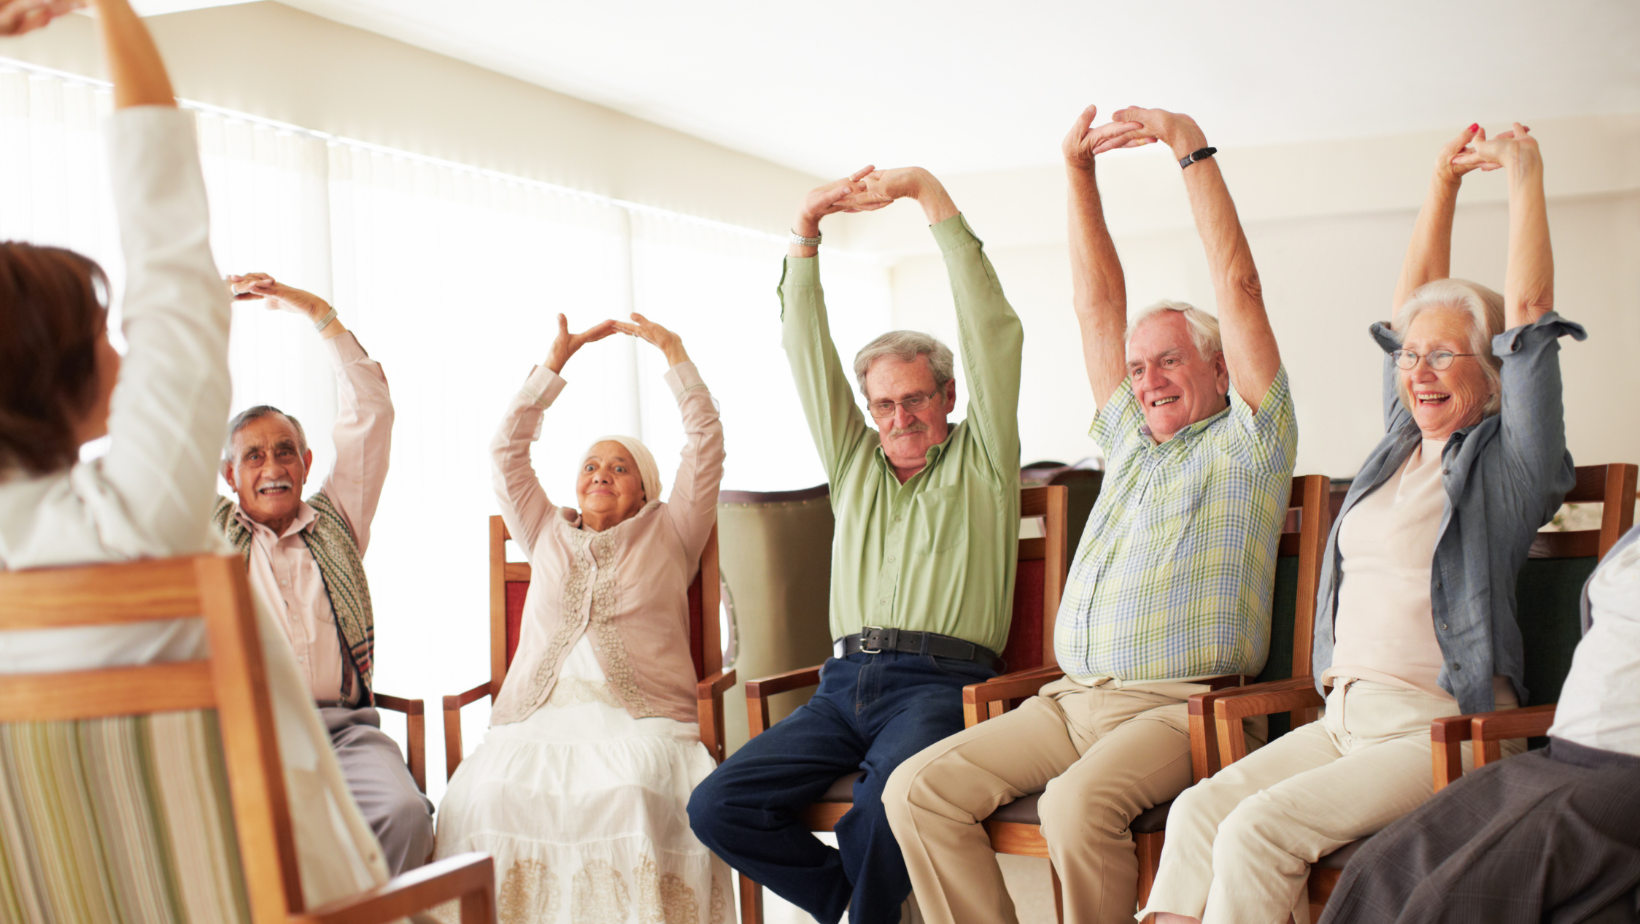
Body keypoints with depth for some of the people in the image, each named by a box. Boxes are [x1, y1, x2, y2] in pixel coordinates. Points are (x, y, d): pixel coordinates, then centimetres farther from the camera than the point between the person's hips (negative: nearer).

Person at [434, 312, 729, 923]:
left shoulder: (667, 533, 22)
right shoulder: (547, 534, 28)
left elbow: (707, 442, 15)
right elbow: (506, 449, 23)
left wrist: (672, 350, 15)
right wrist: (556, 360, 21)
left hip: (639, 717, -2)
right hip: (539, 712, 2)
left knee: (634, 793, -37)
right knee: (481, 795, -31)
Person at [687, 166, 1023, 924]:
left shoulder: (980, 458, 12)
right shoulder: (854, 461, 23)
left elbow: (992, 329, 2)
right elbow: (806, 347, 17)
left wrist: (930, 194, -3)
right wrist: (806, 228, 8)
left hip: (939, 682, -5)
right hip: (846, 681, 5)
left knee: (890, 800, -36)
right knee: (717, 807, -14)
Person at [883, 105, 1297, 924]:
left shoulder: (1246, 442, 7)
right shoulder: (1132, 443, 24)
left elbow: (1238, 286, -2)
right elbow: (1096, 303, 21)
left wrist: (1192, 150, -3)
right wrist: (1078, 172, 17)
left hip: (1176, 706, -6)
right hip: (1071, 698, 6)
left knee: (1077, 803, -35)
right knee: (919, 788, -14)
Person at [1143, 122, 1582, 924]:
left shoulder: (1508, 459, 0)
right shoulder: (1403, 441, 18)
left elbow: (1528, 310, -9)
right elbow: (1414, 297, 23)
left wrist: (1524, 173, -5)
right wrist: (1444, 180, 23)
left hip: (1440, 732, -6)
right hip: (1344, 718, 6)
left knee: (1258, 830, -26)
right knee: (1197, 812, -17)